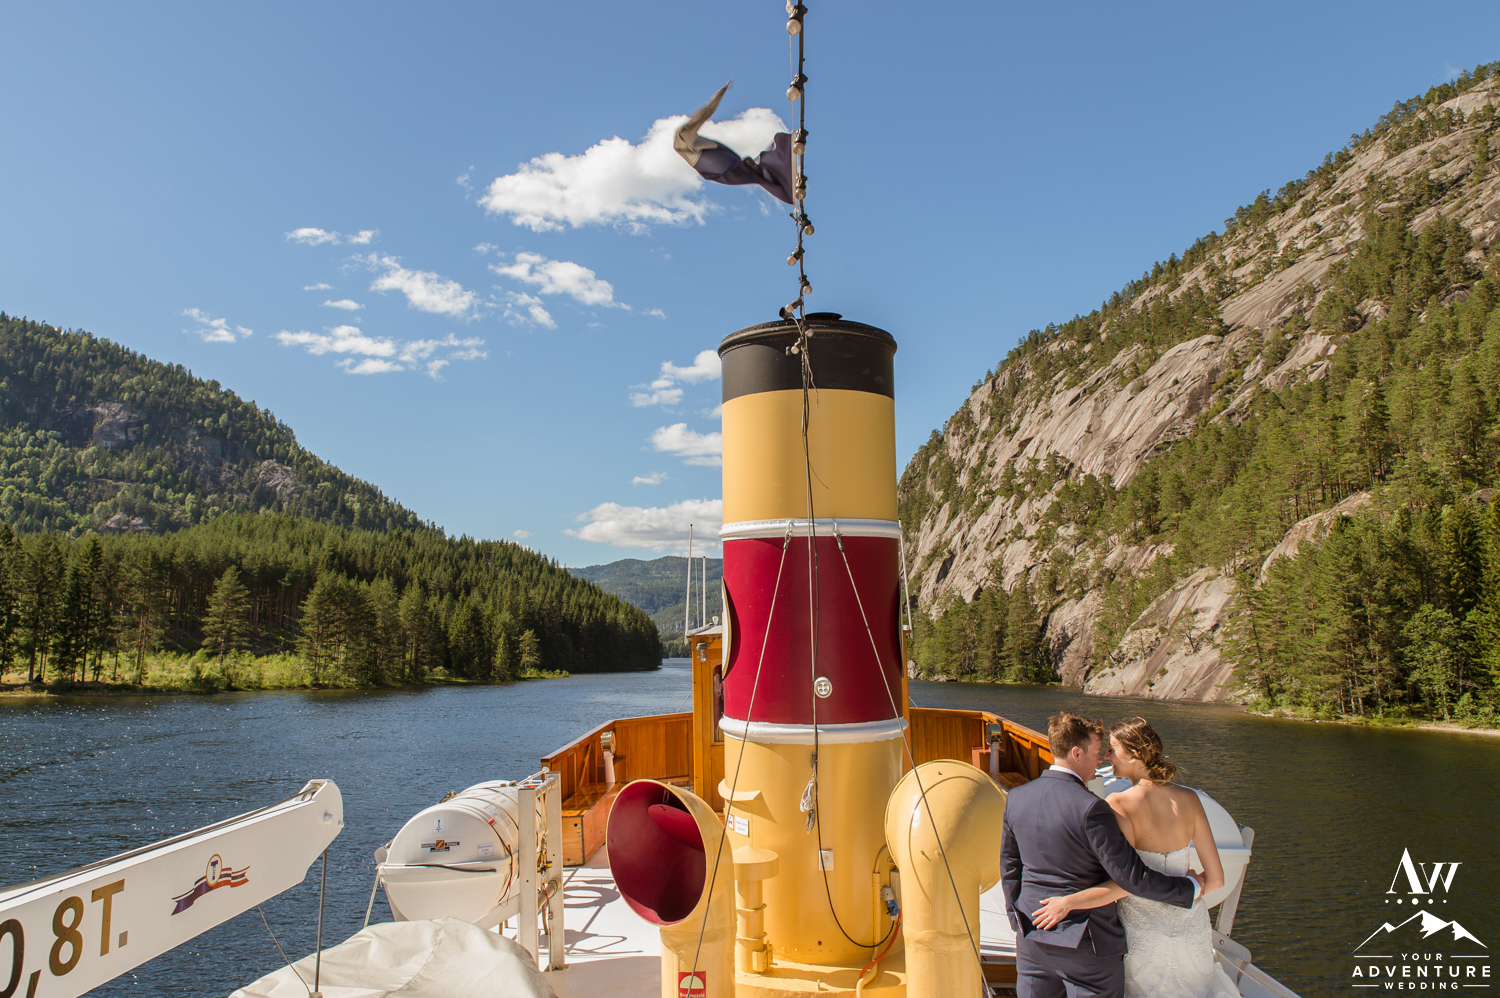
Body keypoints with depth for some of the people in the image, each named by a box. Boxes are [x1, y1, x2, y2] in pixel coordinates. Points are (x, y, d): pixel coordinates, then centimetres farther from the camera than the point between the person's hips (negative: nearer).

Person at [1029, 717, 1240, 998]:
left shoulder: (1119, 804, -20)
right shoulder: (1189, 799, -6)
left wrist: (1068, 902, -22)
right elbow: (1216, 878, -3)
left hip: (1142, 930, -4)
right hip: (1188, 925, 4)